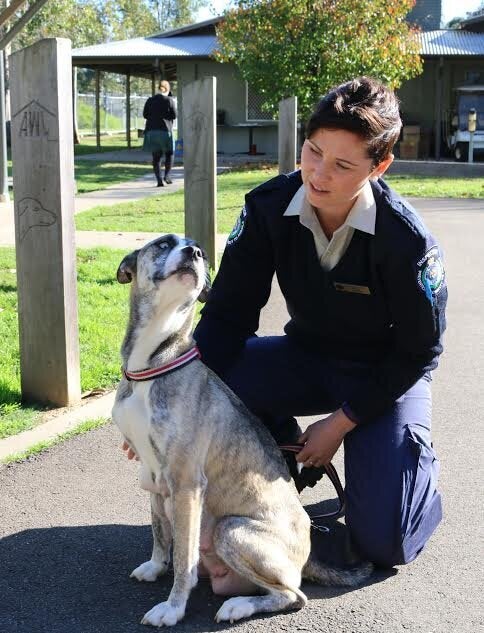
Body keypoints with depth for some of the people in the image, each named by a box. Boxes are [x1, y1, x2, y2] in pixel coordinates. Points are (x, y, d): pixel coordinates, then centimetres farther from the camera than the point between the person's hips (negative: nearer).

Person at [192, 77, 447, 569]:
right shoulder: (268, 208, -19)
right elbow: (227, 313, -15)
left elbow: (419, 353, -16)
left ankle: (418, 462, 21)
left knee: (383, 544, -15)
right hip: (306, 357, 4)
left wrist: (340, 423, -17)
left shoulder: (407, 240, -28)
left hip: (387, 375, -3)